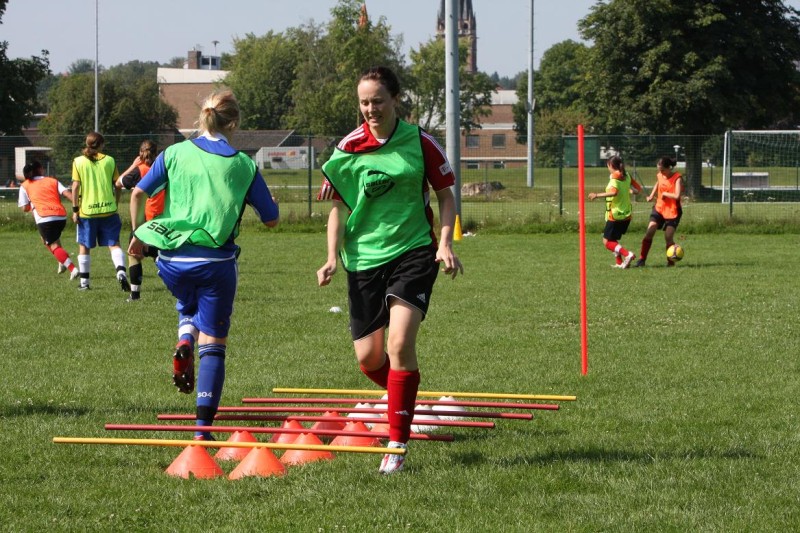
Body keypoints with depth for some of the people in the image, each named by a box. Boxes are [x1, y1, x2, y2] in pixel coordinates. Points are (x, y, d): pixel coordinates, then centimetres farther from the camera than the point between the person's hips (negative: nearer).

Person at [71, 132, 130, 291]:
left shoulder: (78, 162, -1)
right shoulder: (109, 160, 3)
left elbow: (75, 187, -5)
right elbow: (117, 185, 4)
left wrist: (75, 209, -1)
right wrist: (115, 205, 16)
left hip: (87, 211, -1)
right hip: (108, 209, 1)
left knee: (84, 246, 11)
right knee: (114, 244, 3)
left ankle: (84, 282, 12)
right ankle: (121, 272, -20)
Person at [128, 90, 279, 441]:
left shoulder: (175, 154, 4)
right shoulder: (244, 165, 2)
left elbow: (138, 194, -1)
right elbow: (271, 219, 5)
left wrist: (138, 234, 12)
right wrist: (254, 195, 24)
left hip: (172, 260, 2)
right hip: (215, 261, -2)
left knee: (188, 308, 34)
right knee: (213, 346, 6)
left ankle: (184, 344, 1)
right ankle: (203, 426, -4)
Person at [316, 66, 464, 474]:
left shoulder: (419, 143, -3)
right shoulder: (349, 148, 1)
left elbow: (445, 196, 6)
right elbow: (338, 206, 8)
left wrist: (445, 244, -7)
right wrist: (333, 257, -3)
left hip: (413, 253, -3)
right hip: (364, 257, 3)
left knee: (400, 341, -19)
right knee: (368, 358, 3)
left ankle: (397, 443, -12)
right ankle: (404, 398, 37)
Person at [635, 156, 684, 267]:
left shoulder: (677, 178, -16)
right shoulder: (659, 175, 2)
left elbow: (677, 196, -29)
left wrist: (664, 194, -18)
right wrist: (652, 195, 17)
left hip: (672, 211, -5)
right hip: (659, 208, 5)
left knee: (668, 237, -10)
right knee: (649, 232, -10)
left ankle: (671, 261, 11)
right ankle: (642, 259, -5)